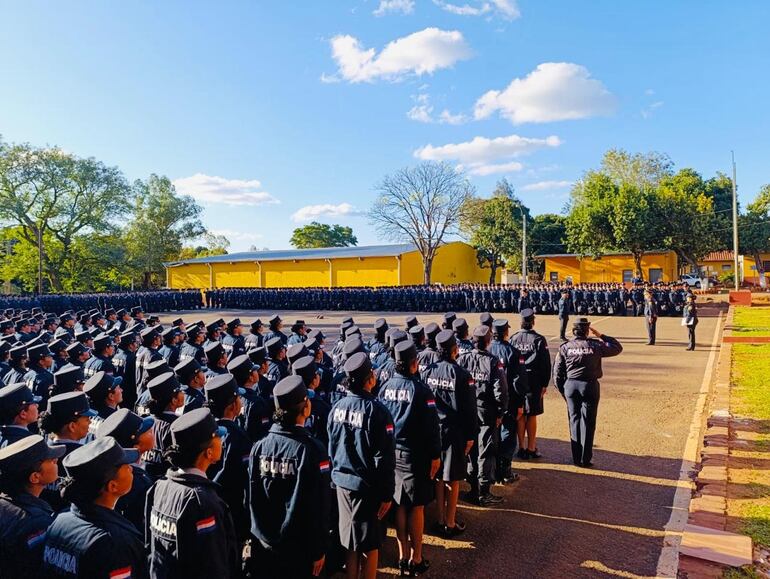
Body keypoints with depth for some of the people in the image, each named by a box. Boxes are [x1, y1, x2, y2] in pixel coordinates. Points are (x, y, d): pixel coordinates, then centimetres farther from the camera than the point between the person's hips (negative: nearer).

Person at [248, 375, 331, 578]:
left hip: (264, 544, 3)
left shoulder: (259, 446, -10)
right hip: (299, 547, -3)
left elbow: (251, 498, -1)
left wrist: (257, 536, 13)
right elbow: (320, 506, -16)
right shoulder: (312, 450, -20)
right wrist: (319, 550, -4)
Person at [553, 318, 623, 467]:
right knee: (588, 423, 5)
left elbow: (557, 372, 1)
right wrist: (600, 335, 14)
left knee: (574, 421, 11)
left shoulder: (565, 347, 0)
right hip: (590, 386, -2)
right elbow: (617, 348, 11)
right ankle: (585, 459, 8)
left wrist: (562, 391, 11)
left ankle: (576, 458, 16)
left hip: (570, 385, 2)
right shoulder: (595, 345, -4)